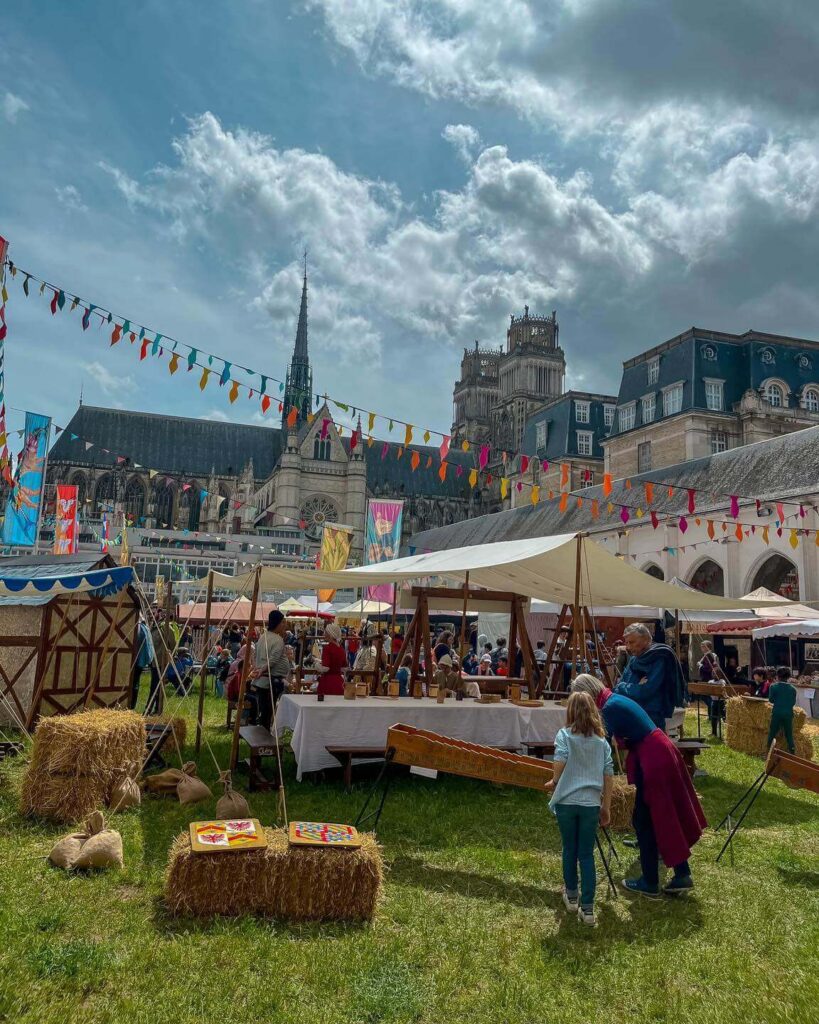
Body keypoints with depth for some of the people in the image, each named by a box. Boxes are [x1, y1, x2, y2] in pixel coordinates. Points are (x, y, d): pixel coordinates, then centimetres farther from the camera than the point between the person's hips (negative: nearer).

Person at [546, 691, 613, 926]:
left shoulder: (564, 735, -2)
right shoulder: (601, 741, 7)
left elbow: (560, 761, -19)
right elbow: (609, 775, 6)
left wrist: (554, 782, -1)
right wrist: (606, 807, 13)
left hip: (566, 801, -1)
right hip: (591, 803, 2)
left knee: (569, 849, 17)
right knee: (587, 855, 8)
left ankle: (571, 896, 33)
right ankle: (587, 909, 8)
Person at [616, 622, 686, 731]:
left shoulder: (659, 659, -12)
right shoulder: (633, 660, 11)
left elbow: (645, 692, -20)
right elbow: (618, 689, 10)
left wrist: (623, 687, -5)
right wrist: (635, 687, -10)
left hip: (651, 719, -7)